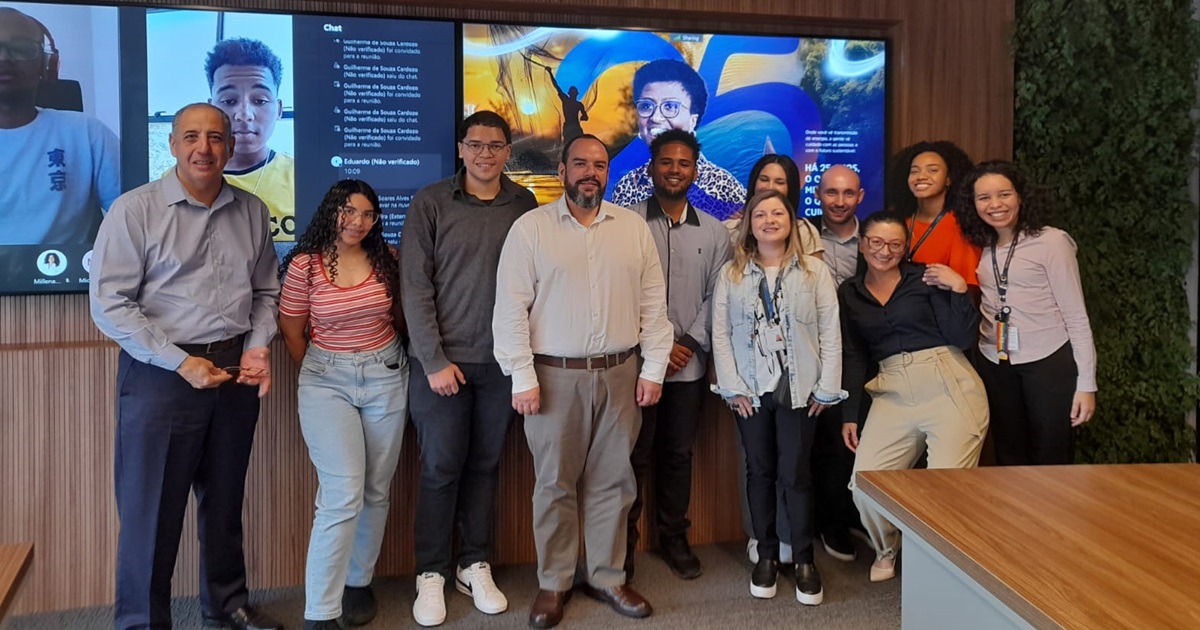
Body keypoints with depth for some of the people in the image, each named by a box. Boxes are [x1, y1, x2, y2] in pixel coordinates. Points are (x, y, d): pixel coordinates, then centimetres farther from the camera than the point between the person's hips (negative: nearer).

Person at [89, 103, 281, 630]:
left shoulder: (252, 211, 5)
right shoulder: (135, 209, -7)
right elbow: (109, 304, -11)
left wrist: (257, 347, -4)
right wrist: (181, 363, -16)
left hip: (236, 373, 4)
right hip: (161, 374, -4)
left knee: (225, 499, 17)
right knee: (152, 507, 5)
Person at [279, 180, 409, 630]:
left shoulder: (387, 258, 1)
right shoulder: (304, 264, -8)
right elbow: (292, 331, 3)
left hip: (386, 377, 4)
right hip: (326, 381, -3)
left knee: (376, 491, 10)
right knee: (343, 494, -12)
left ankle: (359, 583, 30)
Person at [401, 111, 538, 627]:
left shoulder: (524, 205, 5)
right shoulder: (430, 203, -3)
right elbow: (416, 288, -6)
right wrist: (435, 360, -10)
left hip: (501, 361, 2)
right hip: (442, 360, -2)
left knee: (485, 466, 11)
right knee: (441, 467, 4)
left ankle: (475, 565, 25)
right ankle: (431, 573, 19)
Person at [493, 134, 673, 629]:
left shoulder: (634, 227, 7)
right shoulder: (530, 227, -3)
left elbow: (653, 304, 7)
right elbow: (511, 308, -6)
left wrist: (653, 369, 2)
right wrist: (522, 377, -11)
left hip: (619, 374, 3)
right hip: (555, 375, -2)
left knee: (612, 481, 11)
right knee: (555, 483, 7)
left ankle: (607, 576, 26)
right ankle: (553, 583, 22)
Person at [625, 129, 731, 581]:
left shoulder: (713, 231, 8)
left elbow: (717, 297, 6)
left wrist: (691, 344, -5)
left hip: (689, 365, 3)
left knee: (678, 454, 13)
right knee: (634, 455, 4)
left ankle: (674, 538, 28)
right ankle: (624, 543, 18)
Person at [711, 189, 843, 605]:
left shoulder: (814, 271, 2)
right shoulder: (731, 274, 4)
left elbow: (830, 333, -1)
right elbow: (720, 333, 0)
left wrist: (826, 388, -6)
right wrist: (732, 386, -8)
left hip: (799, 389, -1)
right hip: (750, 390, 1)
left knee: (795, 473, 0)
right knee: (759, 472, 9)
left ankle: (804, 560, 13)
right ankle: (767, 555, 21)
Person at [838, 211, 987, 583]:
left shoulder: (926, 278, 3)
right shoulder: (849, 294, 12)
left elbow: (963, 338, -2)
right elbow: (853, 358, 13)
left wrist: (959, 290, -13)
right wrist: (849, 415, 11)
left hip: (949, 387, -3)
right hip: (892, 394, 3)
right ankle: (887, 550, 23)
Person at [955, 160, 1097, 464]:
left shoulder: (1051, 241, -9)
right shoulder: (981, 245, 7)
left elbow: (1076, 316, -9)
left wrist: (1086, 383, -11)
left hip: (1049, 362, -5)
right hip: (994, 365, 5)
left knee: (1052, 461, 4)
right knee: (1010, 459, 14)